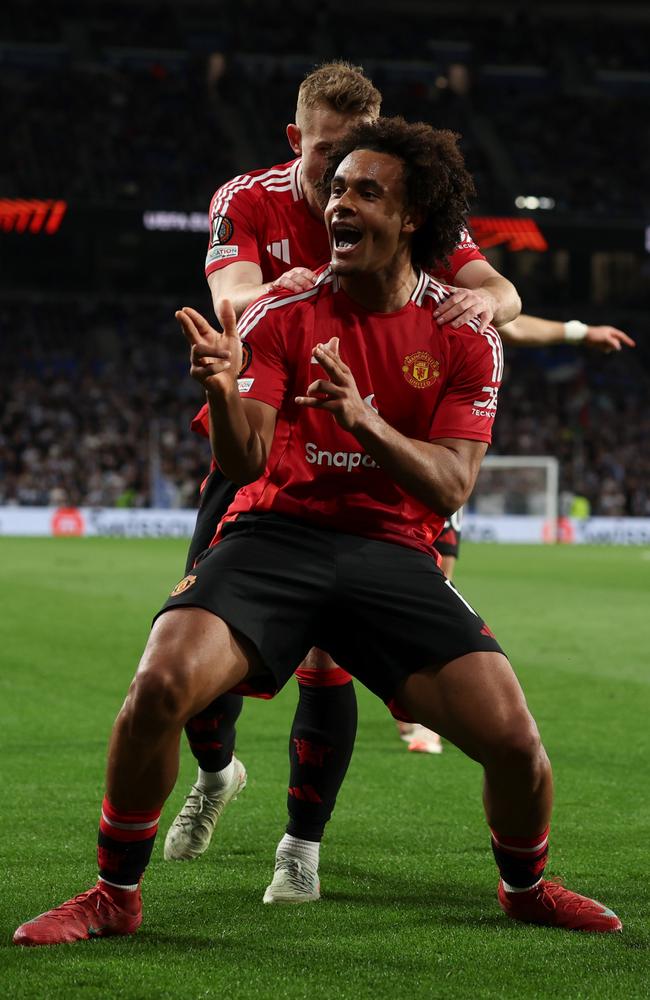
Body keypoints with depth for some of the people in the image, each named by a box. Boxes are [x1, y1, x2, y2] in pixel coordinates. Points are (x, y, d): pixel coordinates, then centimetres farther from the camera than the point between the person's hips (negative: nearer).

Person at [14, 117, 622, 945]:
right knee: (161, 684, -27)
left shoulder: (464, 339, 2)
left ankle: (525, 887, 22)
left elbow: (451, 485, -6)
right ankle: (115, 896, -6)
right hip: (277, 535, -1)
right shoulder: (282, 316, 0)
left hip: (393, 551, 1)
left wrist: (364, 419, -23)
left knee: (513, 741, -13)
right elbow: (244, 463, -8)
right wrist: (224, 394, -31)